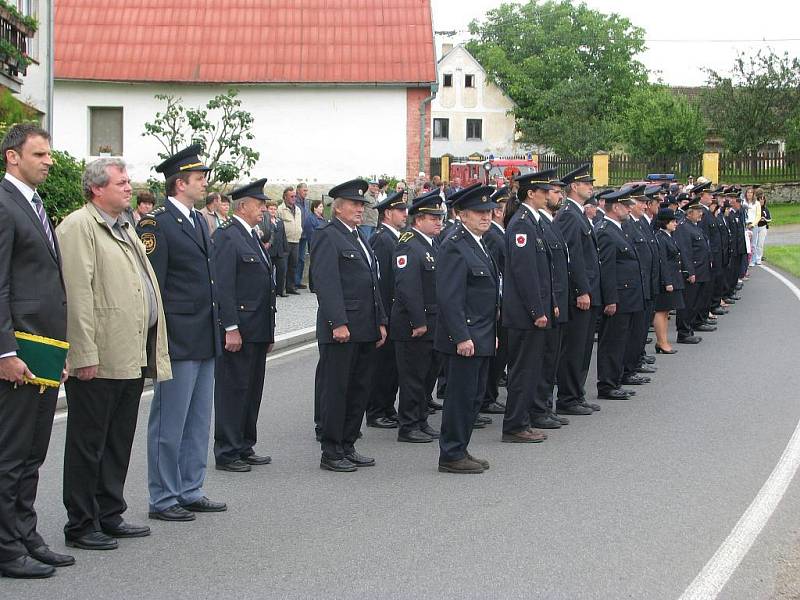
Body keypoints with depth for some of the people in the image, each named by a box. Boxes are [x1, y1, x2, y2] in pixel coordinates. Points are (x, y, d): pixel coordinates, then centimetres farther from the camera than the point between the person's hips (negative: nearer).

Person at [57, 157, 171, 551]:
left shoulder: (124, 227, 19)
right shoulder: (78, 226, -10)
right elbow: (77, 294, -17)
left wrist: (150, 350, 18)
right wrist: (85, 355, -22)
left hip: (131, 358, 9)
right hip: (98, 362, -9)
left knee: (119, 442, 15)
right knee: (88, 444, 0)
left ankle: (109, 517, 25)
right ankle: (81, 525, 8)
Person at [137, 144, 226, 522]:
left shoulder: (199, 221, 15)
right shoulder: (156, 225, -12)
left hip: (204, 340, 9)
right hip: (178, 342, -9)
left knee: (198, 422, 14)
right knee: (169, 423, -1)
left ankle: (190, 492, 23)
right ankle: (163, 500, 7)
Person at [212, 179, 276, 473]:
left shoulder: (253, 236, 18)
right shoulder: (226, 236, -11)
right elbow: (223, 285, -17)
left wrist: (268, 331, 19)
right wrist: (231, 328, -21)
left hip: (257, 330, 9)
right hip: (237, 329, -9)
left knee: (252, 390, 14)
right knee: (232, 390, -3)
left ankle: (245, 448, 22)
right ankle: (227, 453, 3)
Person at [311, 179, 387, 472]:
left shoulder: (359, 237, 19)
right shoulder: (327, 236, -8)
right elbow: (326, 283, -16)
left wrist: (380, 321, 16)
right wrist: (338, 323, -22)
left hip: (365, 329, 9)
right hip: (340, 329, -9)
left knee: (359, 390, 11)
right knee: (335, 390, -2)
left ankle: (347, 446, 19)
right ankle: (331, 453, 4)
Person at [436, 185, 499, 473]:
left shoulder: (479, 244, 16)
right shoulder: (454, 246, -16)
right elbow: (449, 297, -21)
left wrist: (492, 332, 21)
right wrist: (461, 337, -23)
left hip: (481, 337, 10)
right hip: (465, 336, -10)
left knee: (474, 396, 14)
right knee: (461, 395, -4)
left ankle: (460, 450, 22)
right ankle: (451, 456, 4)